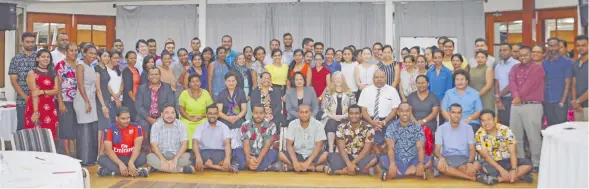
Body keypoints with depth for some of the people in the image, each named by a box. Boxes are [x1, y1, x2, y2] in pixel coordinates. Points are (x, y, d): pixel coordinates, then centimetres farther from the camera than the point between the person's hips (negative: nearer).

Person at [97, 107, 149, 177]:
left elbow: (137, 146, -20)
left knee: (142, 158, -30)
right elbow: (108, 149, -19)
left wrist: (131, 162, -36)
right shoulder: (110, 129, -11)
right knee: (102, 159, -29)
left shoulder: (136, 127, -10)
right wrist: (120, 164, -33)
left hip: (131, 157, 0)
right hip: (115, 158, 1)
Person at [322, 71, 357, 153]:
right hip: (331, 118, 0)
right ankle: (330, 149, -39)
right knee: (331, 123, -34)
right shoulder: (328, 92, 13)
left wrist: (342, 116, -9)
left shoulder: (349, 92, 12)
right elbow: (324, 108, 7)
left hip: (345, 119, 0)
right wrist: (332, 116, -9)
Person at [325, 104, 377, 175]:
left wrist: (353, 163, -22)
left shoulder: (368, 128, -6)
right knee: (331, 156, -27)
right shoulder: (341, 127, -3)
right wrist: (349, 164, -27)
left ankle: (341, 171, -32)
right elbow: (341, 148, -11)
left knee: (374, 158, -32)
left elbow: (366, 150, -12)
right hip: (346, 158, 1)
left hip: (361, 159, -1)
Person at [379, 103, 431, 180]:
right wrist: (392, 164, -32)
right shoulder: (391, 127, -4)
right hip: (397, 161, -2)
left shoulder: (417, 127, -1)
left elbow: (420, 147, -10)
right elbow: (390, 148, -13)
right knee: (383, 160, -30)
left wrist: (421, 163, -29)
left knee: (428, 161, -26)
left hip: (413, 161, 2)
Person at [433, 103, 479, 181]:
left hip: (463, 159, 0)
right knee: (438, 164, -37)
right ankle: (471, 177, -29)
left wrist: (470, 162, -23)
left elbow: (472, 149, -1)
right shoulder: (441, 128, 3)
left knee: (477, 165, -33)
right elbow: (437, 150, -4)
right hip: (447, 159, 0)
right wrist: (441, 158, -29)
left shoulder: (468, 128, 5)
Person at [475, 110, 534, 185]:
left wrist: (514, 170, -26)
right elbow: (486, 156, -16)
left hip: (507, 161, 3)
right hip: (491, 163, -2)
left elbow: (512, 152, -12)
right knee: (486, 168, -37)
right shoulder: (479, 135, -12)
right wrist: (501, 170, -26)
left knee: (528, 163, -20)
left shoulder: (506, 130, -9)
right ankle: (520, 175, -22)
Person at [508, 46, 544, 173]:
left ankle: (536, 163, 2)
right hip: (516, 105, 6)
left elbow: (529, 85, -11)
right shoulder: (515, 68, 15)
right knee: (515, 135, 9)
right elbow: (512, 83, -2)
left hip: (532, 106, -6)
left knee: (533, 136, -5)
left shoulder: (537, 68, -1)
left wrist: (519, 98, -10)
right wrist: (516, 96, -19)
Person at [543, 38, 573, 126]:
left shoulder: (566, 62, -3)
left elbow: (567, 83, -6)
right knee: (550, 127, 10)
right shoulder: (544, 63, 9)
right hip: (547, 102, 4)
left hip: (560, 101, -4)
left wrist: (562, 101, -13)